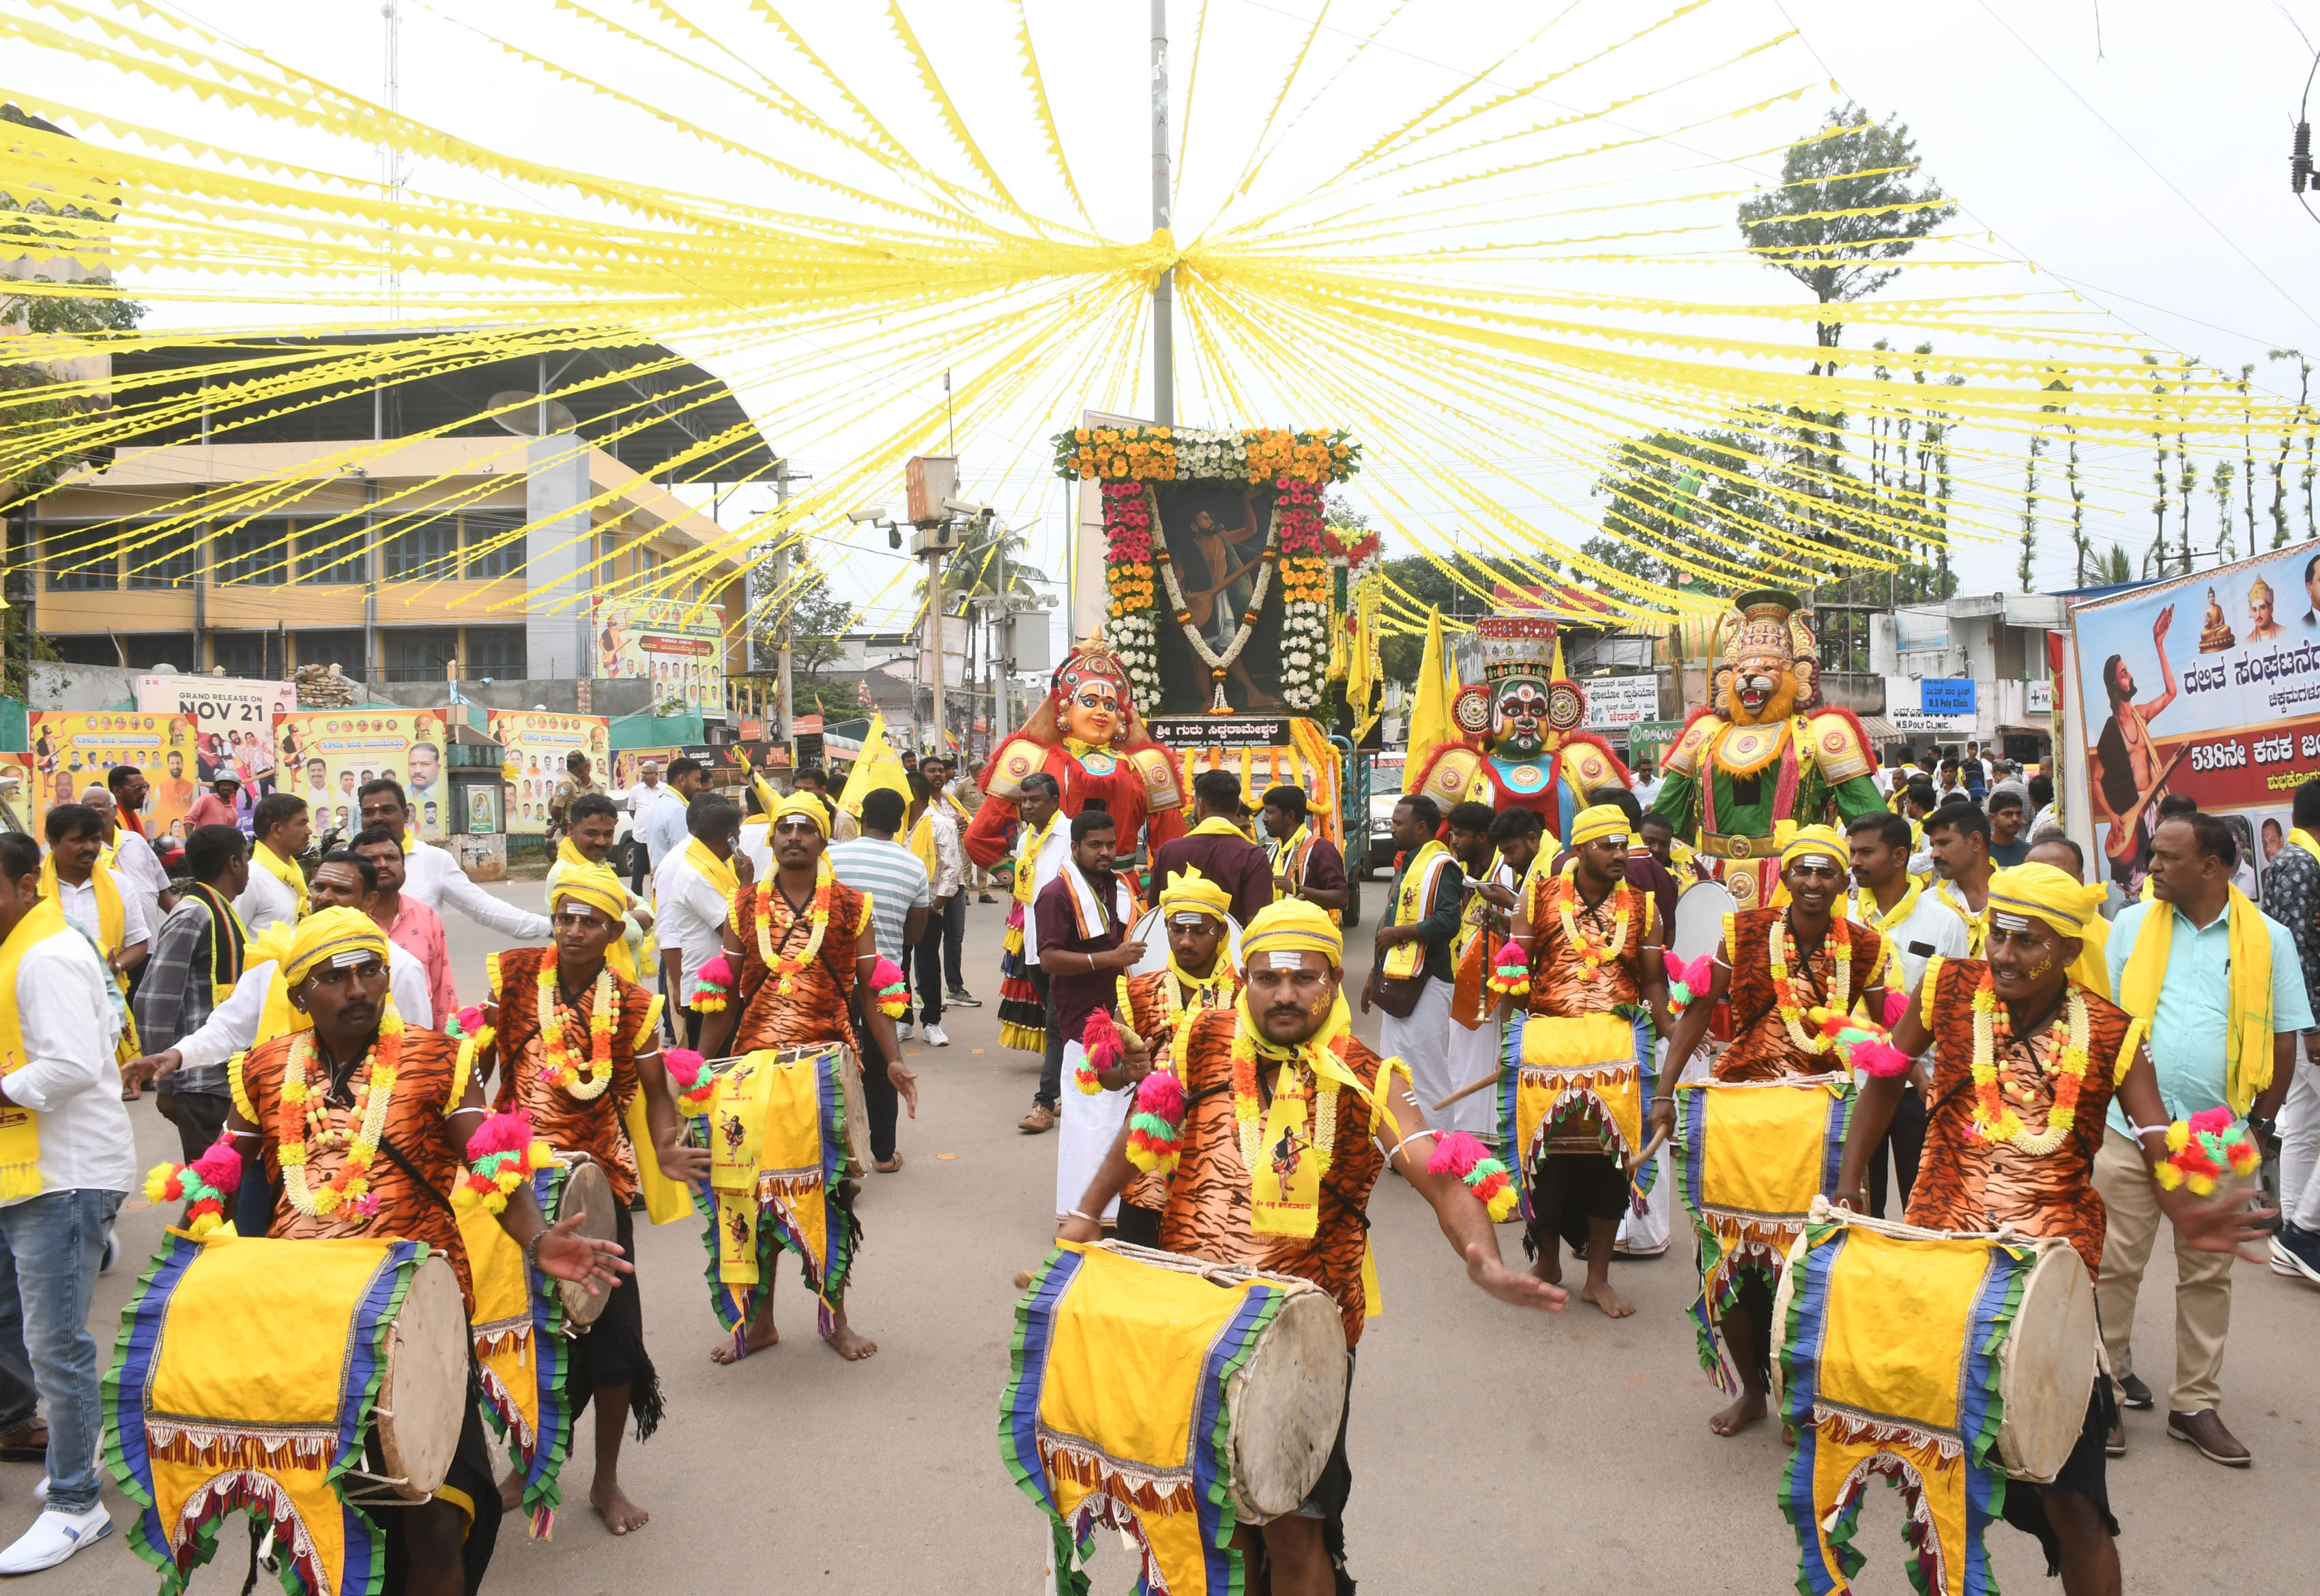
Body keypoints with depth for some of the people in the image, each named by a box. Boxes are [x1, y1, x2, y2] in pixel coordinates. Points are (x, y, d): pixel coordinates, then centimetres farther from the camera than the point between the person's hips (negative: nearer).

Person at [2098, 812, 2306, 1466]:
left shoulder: (2268, 939, 1)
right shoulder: (2131, 924, 1)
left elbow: (2284, 1040, 6)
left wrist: (2260, 1123, 3)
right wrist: (2139, 1109, -4)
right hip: (2132, 1129, -1)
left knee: (2208, 1274, 10)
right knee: (2115, 1266, 3)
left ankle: (2195, 1404, 23)